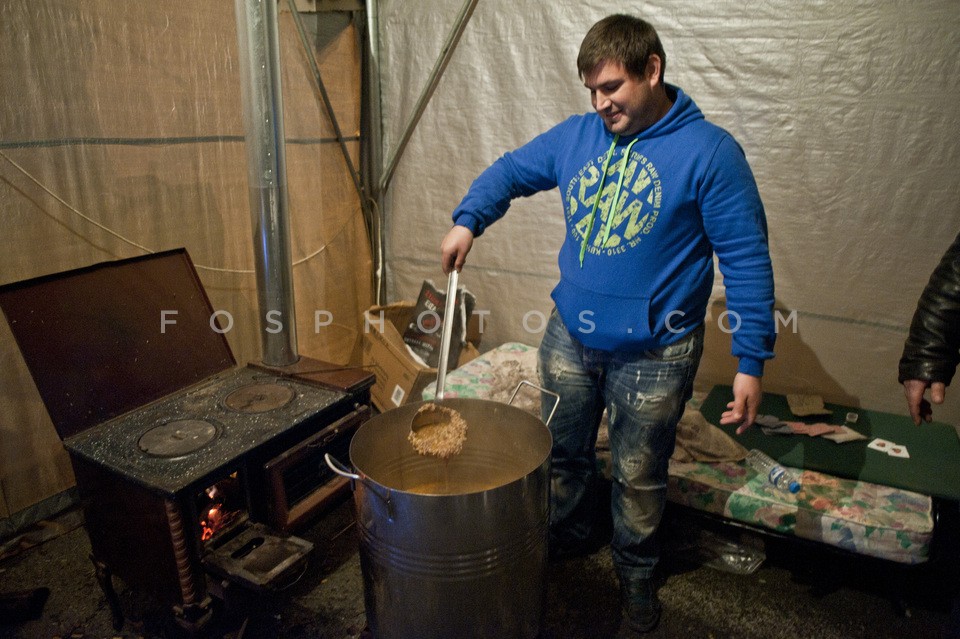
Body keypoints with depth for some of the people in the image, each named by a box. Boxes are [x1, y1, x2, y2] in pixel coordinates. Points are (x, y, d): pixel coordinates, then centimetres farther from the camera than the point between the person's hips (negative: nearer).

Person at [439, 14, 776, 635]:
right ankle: (563, 542, 49)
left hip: (653, 355, -4)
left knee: (638, 479, 13)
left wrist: (751, 362, -16)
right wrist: (468, 220, -7)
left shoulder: (709, 151, -12)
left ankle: (636, 574, 41)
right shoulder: (577, 135, 2)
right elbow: (510, 171, 13)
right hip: (569, 337, 5)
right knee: (563, 455, 21)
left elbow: (747, 259, -13)